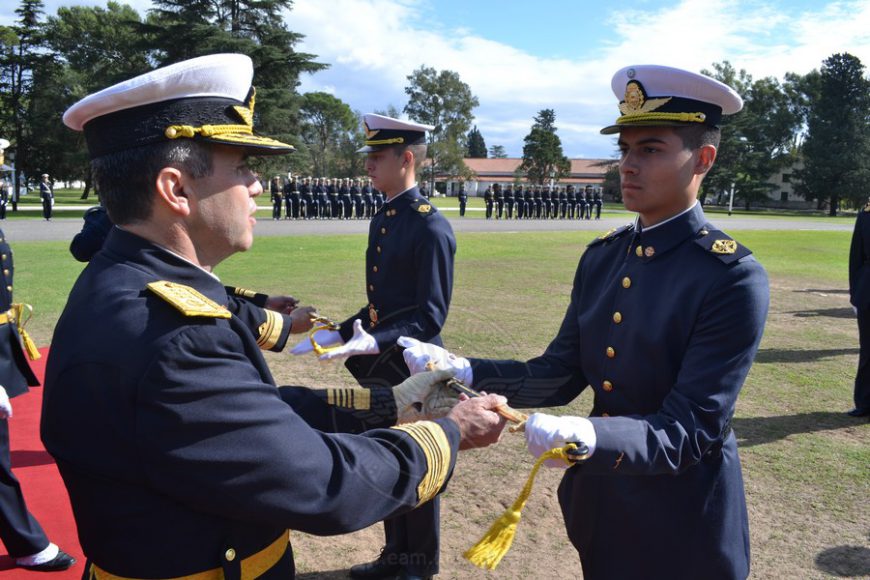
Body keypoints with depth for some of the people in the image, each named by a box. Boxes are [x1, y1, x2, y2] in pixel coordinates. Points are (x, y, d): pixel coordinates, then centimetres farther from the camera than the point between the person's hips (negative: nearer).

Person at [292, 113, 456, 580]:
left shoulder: (431, 226, -18)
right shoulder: (381, 220, 8)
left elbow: (430, 317, -20)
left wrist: (375, 342, -31)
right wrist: (338, 334, 8)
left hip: (413, 367, -8)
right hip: (380, 365, 8)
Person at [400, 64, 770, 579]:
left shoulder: (734, 278, -20)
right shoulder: (602, 256, -1)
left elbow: (689, 431, -23)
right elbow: (561, 375, -2)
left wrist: (589, 438, -41)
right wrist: (464, 372, -16)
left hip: (681, 528, -5)